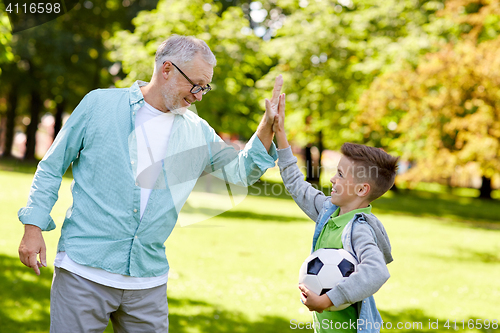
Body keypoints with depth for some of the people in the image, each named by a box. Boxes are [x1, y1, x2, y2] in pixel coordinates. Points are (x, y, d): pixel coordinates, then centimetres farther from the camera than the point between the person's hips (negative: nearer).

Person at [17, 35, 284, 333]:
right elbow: (52, 168, 5)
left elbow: (241, 172, 14)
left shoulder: (197, 132, 10)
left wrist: (268, 124, 0)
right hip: (84, 271, -3)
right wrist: (34, 226, -3)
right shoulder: (99, 104, 0)